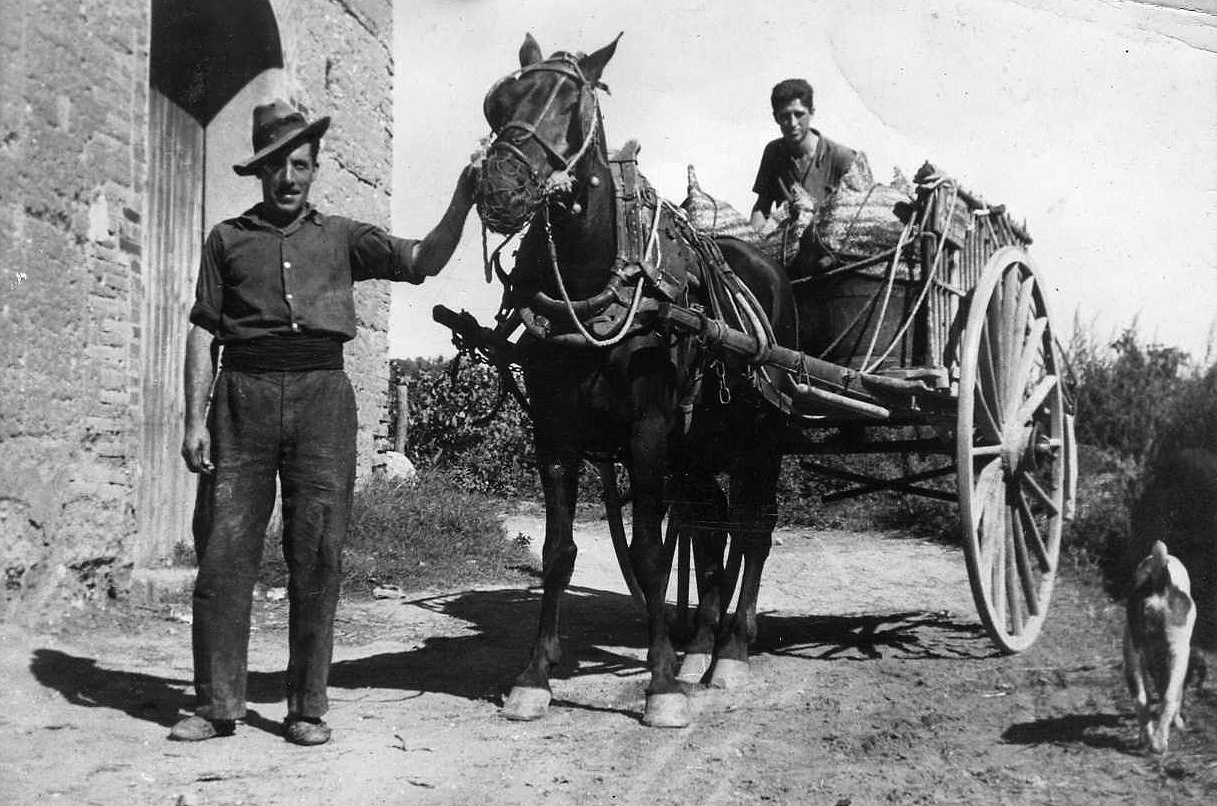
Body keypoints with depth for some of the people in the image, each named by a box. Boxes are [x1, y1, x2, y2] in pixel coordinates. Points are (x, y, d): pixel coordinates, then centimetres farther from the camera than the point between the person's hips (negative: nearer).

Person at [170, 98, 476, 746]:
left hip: (322, 393, 0)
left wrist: (462, 201, -6)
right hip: (243, 394, 0)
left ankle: (307, 707, 7)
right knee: (224, 551, -2)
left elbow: (423, 262, 8)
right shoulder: (228, 238, 15)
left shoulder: (341, 237, 17)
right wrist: (195, 418, 1)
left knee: (317, 555, 0)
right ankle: (217, 705, 7)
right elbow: (203, 331, 10)